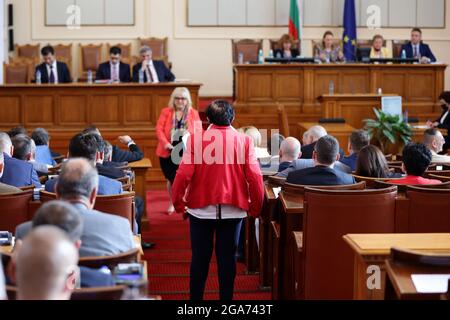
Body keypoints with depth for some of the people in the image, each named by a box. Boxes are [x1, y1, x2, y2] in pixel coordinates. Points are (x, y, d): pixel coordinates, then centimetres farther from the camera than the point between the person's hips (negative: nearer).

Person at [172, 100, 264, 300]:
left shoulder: (196, 139, -8)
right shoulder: (244, 141, -6)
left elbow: (184, 174, -13)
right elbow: (255, 177, -9)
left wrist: (179, 202, 0)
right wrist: (256, 207, 3)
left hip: (201, 208, 0)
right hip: (233, 210, 0)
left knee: (200, 258, 11)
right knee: (227, 258, 9)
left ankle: (196, 297, 18)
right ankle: (226, 297, 14)